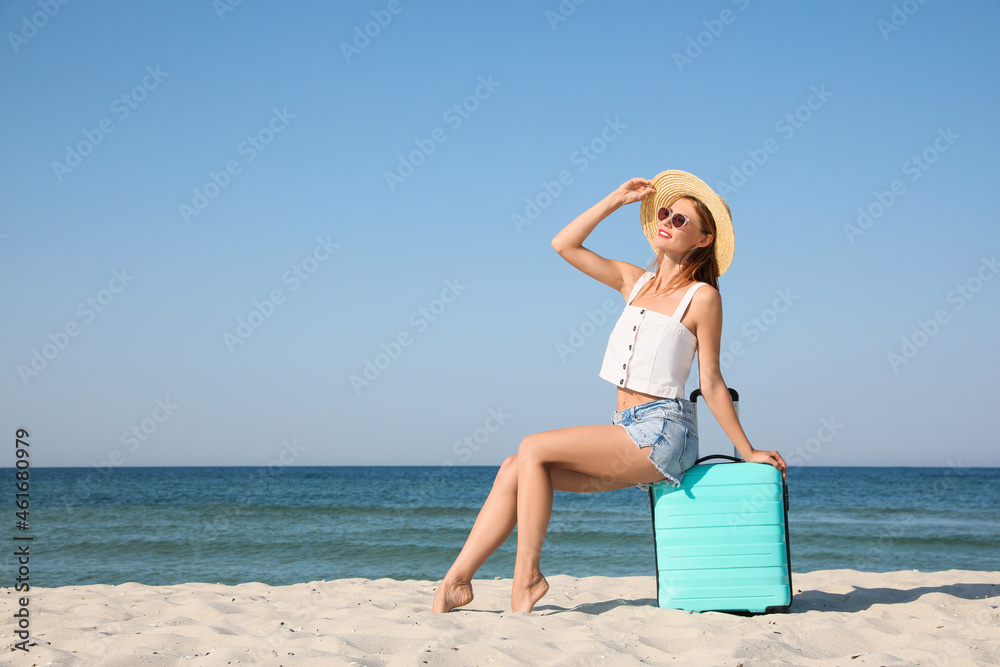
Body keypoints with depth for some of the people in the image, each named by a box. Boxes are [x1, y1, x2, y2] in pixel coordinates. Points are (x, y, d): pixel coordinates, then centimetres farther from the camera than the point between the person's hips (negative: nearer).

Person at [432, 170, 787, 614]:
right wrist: (617, 199, 10)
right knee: (514, 469, -8)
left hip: (662, 432, -7)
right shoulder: (634, 281, 15)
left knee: (533, 449, -18)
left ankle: (527, 577, -11)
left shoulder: (702, 297, -4)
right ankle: (457, 580, -7)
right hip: (627, 430, 7)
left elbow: (711, 384, -1)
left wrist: (748, 453, -1)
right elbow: (564, 245, 14)